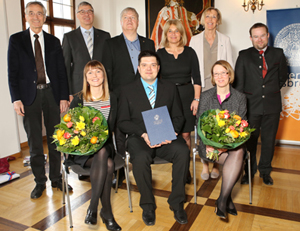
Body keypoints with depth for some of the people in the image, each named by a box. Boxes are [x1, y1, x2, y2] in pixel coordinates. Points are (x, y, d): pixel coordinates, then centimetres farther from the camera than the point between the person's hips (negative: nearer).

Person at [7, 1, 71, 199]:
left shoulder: (54, 41, 10)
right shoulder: (16, 40, 6)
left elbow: (61, 71, 6)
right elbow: (12, 72, 1)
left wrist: (64, 97, -3)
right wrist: (16, 99, -9)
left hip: (51, 93, 1)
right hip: (29, 95, -1)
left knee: (55, 139, 7)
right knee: (34, 141, 5)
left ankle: (56, 178, 21)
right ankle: (40, 181, 19)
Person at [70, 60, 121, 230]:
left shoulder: (112, 98, 9)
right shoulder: (79, 99, 5)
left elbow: (111, 127, 3)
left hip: (104, 145, 2)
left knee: (104, 156, -33)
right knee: (108, 164, -32)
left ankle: (93, 208, -17)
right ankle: (107, 213, -17)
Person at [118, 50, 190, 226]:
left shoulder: (170, 88, 13)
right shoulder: (128, 91, 8)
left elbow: (179, 117, 10)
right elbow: (123, 122, 3)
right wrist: (143, 134, -15)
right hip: (139, 138, -1)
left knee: (183, 151, -29)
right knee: (140, 157, -34)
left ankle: (177, 203, -11)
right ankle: (148, 205, -9)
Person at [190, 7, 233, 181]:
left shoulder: (225, 40, 11)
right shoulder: (195, 40, 10)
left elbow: (230, 65, 11)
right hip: (201, 87, 0)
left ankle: (216, 163, 13)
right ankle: (205, 164, 8)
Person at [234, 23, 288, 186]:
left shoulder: (278, 54, 6)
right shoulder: (244, 55, 2)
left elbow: (283, 76, 18)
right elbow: (238, 82, 0)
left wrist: (272, 91, 11)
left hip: (272, 105, 2)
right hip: (251, 105, -1)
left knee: (269, 140, 11)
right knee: (250, 140, 6)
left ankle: (265, 171, 29)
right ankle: (249, 171, 23)